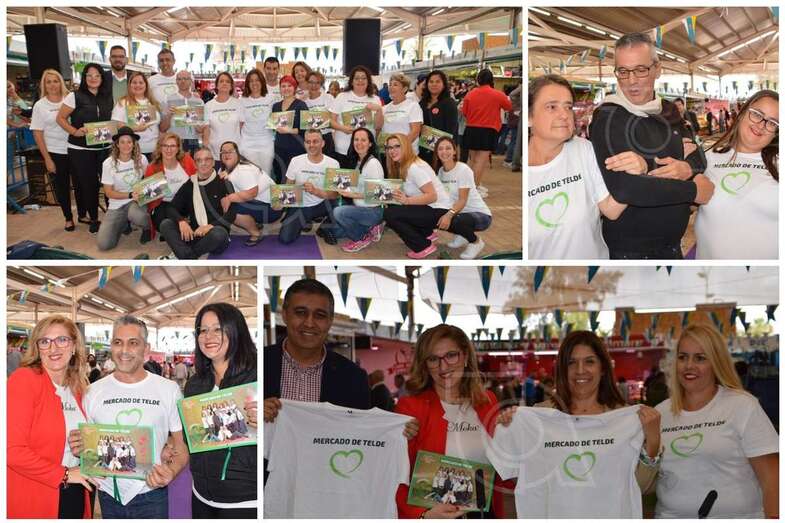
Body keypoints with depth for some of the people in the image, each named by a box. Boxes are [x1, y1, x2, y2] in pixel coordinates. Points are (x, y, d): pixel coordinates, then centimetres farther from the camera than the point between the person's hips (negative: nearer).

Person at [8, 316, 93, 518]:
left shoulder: (77, 387, 8)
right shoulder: (23, 379, -13)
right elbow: (12, 450, -19)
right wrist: (64, 474, -14)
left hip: (76, 494, 6)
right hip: (34, 502, -6)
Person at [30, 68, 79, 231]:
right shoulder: (40, 105, -1)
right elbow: (37, 134, -2)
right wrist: (47, 158, -6)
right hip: (55, 152, 0)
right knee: (61, 186, 9)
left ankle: (83, 214, 23)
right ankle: (68, 218, 23)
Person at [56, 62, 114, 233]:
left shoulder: (108, 98, 7)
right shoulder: (75, 96, -4)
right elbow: (60, 118, -2)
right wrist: (75, 131, -16)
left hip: (104, 147, 3)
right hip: (80, 149, -3)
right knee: (89, 184, 1)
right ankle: (93, 219, 15)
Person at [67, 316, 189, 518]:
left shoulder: (168, 389, -3)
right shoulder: (94, 391, 3)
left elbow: (182, 445, 0)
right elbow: (83, 444, 12)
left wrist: (171, 471, -20)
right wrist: (79, 448, -11)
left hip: (151, 495, -2)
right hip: (108, 494, 2)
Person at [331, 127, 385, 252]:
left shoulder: (373, 163, -17)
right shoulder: (357, 162, 9)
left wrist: (353, 195, -23)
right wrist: (344, 190, -5)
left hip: (373, 210, -9)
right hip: (359, 208, 9)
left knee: (338, 212, -28)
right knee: (334, 231, 3)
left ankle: (363, 238, -8)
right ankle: (370, 228, 11)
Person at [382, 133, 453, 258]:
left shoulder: (415, 168, -19)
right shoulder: (401, 167, 10)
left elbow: (432, 196, -24)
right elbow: (406, 194, 8)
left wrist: (407, 201, -33)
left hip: (438, 211, -10)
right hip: (426, 209, 10)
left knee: (390, 214, -19)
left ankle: (424, 246, -7)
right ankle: (427, 234, 13)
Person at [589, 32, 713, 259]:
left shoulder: (668, 111, 8)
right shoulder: (608, 117, -16)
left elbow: (699, 159, 0)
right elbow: (623, 188, -29)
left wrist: (685, 168, -25)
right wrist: (694, 191, -19)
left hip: (673, 245, 7)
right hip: (631, 249, -6)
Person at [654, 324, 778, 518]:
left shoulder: (743, 406, -8)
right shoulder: (660, 413, 3)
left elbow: (771, 478, -11)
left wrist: (774, 518, -18)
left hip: (736, 516, -3)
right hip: (669, 514, 4)